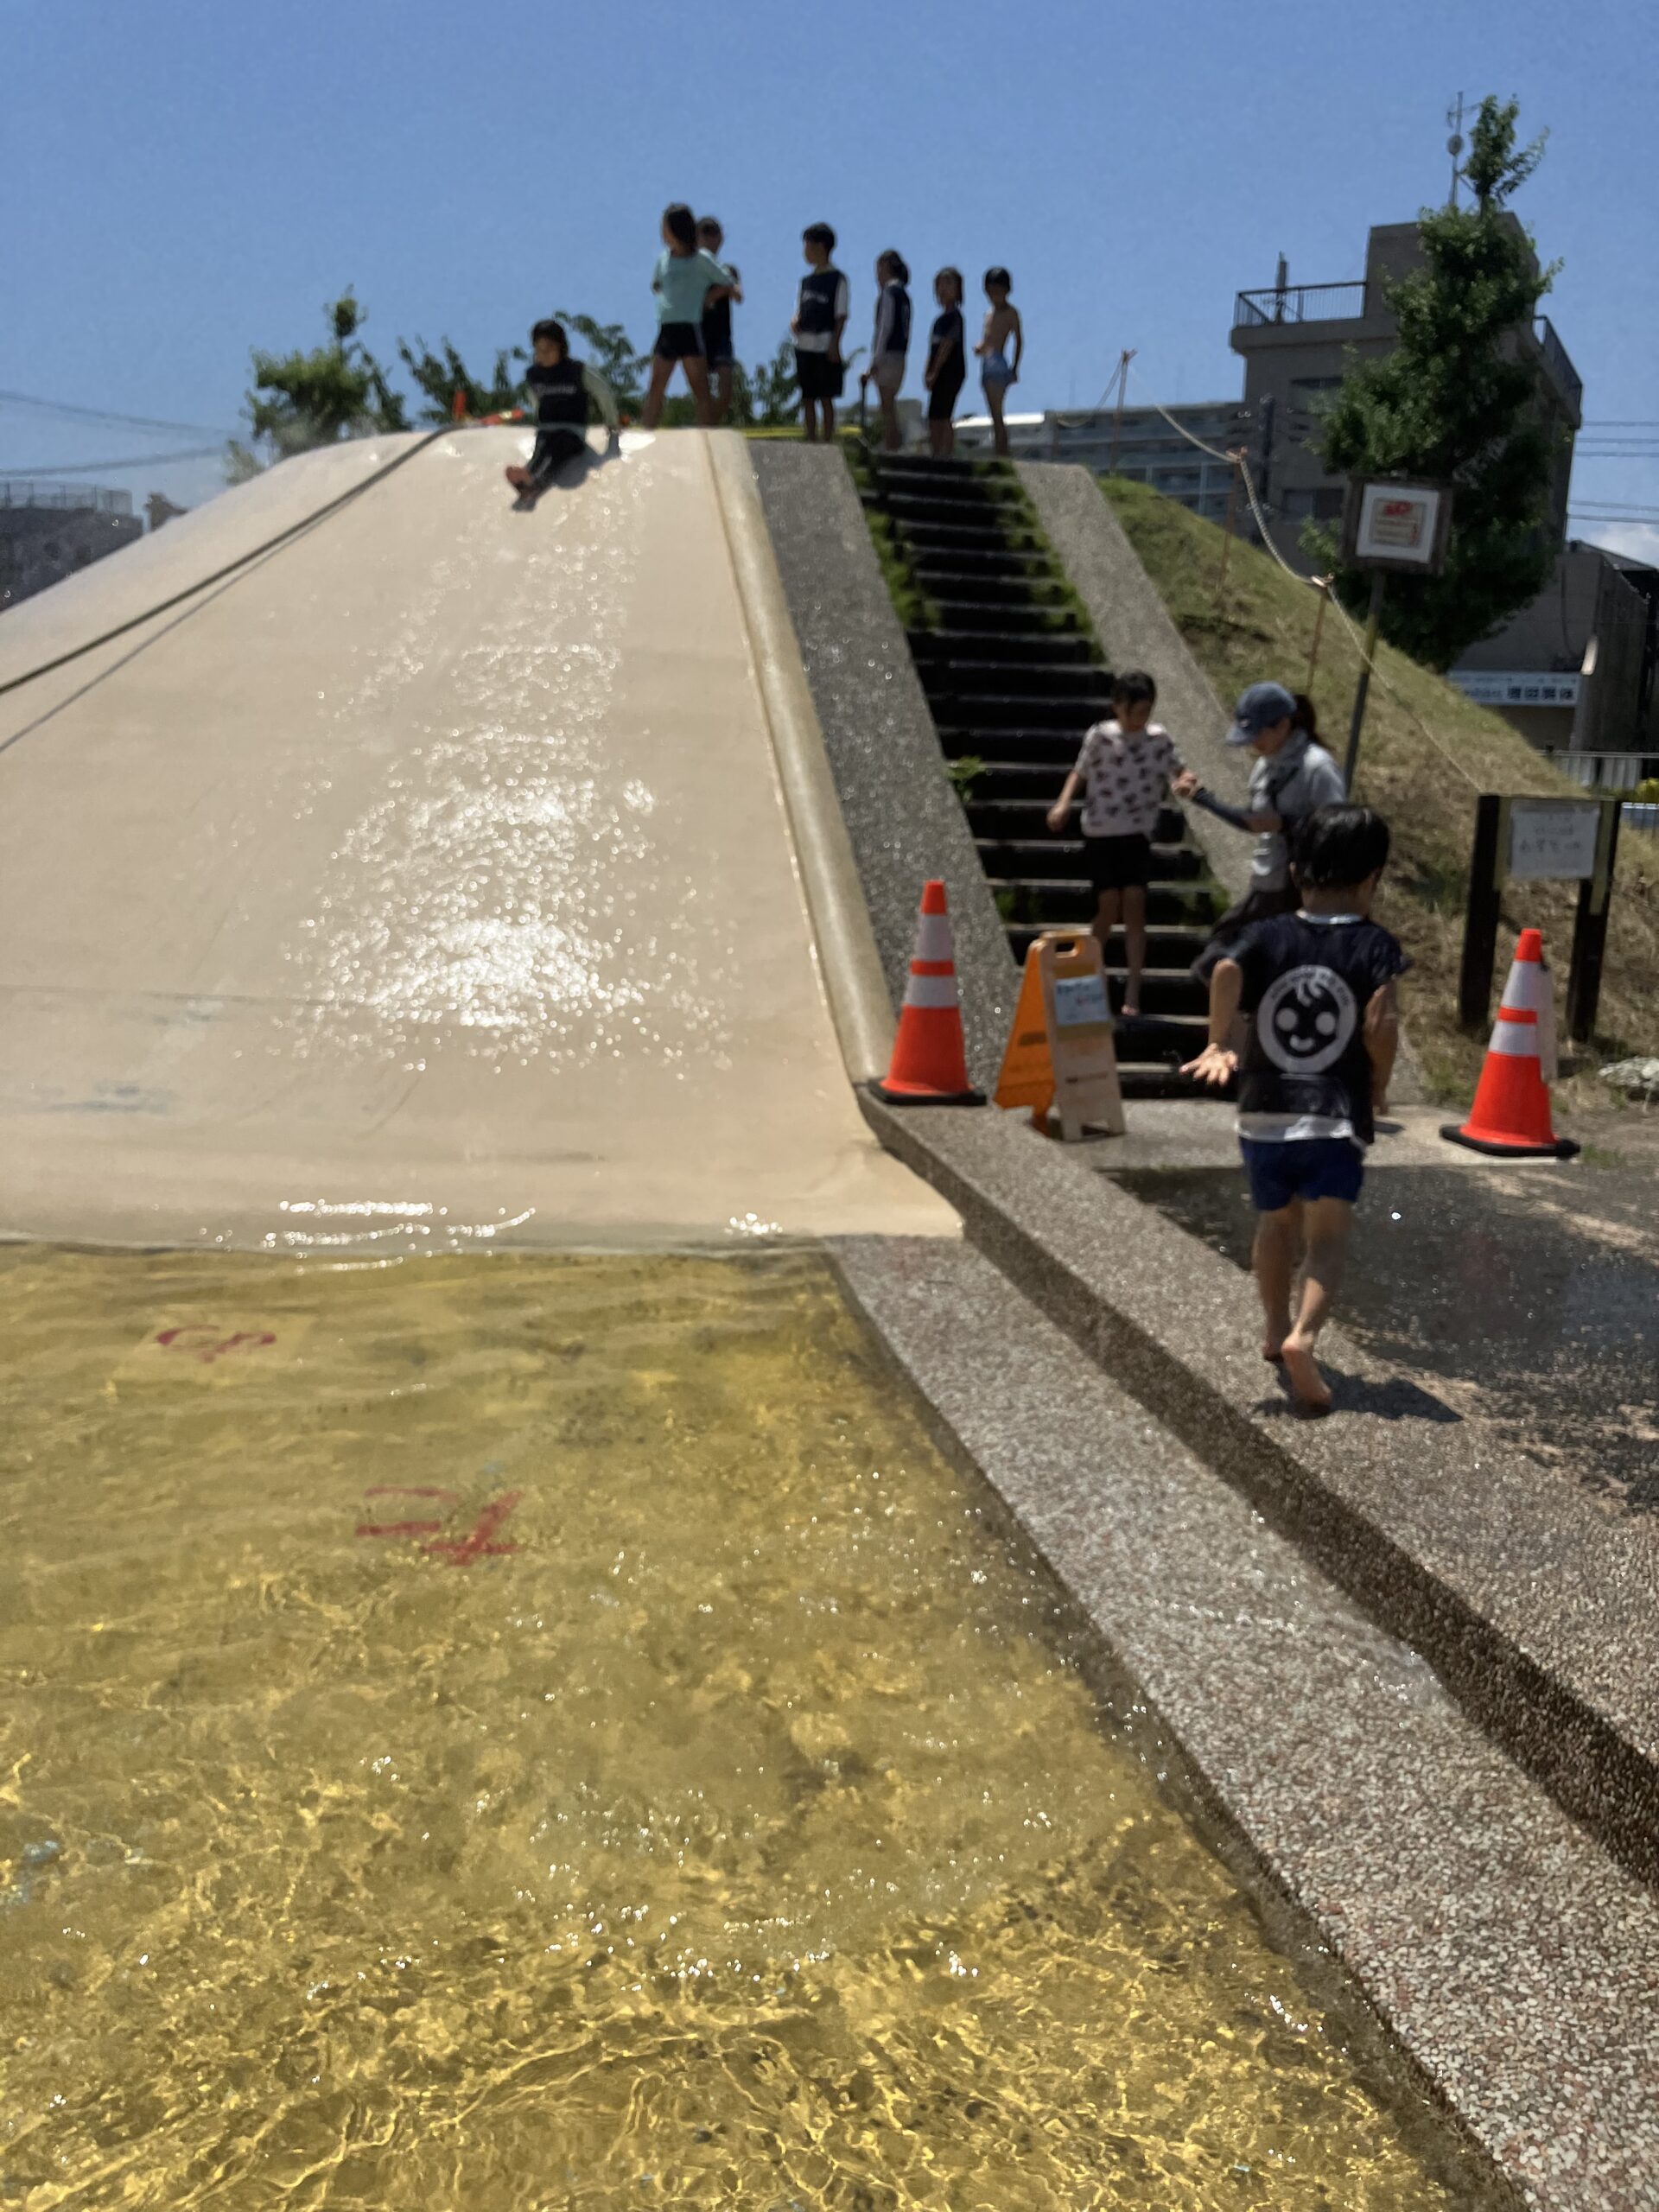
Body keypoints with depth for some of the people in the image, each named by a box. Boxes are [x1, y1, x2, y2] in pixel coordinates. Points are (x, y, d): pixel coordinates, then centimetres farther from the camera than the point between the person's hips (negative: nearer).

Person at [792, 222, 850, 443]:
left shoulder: (837, 279, -3)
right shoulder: (806, 280, 16)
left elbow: (841, 315, -6)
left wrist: (835, 344, -15)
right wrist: (795, 321, -2)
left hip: (825, 347, -6)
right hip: (804, 345, 6)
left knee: (825, 398, -4)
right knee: (807, 398, 7)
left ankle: (828, 440, -1)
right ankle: (810, 440, 11)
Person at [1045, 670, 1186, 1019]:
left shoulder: (1160, 738, 3)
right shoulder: (1100, 736, -3)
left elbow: (1178, 771, 6)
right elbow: (1080, 773, 4)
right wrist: (1063, 803, -11)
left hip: (1137, 833, 2)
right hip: (1100, 832, -1)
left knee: (1134, 904, -7)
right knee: (1109, 905, -3)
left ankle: (1132, 994, -4)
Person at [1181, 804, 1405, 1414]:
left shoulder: (1267, 937, 4)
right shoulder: (1374, 946, -1)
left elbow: (1226, 971, -16)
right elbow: (1382, 1021, -15)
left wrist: (1218, 1045, -9)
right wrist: (1379, 1087, 0)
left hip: (1264, 1113, 3)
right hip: (1337, 1118, -3)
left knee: (1277, 1225, 23)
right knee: (1327, 1239, -3)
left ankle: (1277, 1330, 37)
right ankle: (1302, 1337, -26)